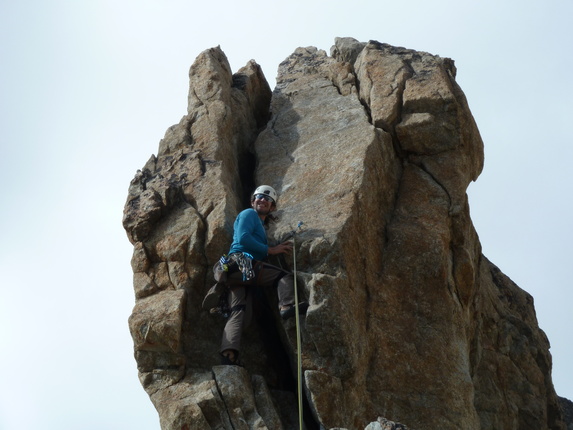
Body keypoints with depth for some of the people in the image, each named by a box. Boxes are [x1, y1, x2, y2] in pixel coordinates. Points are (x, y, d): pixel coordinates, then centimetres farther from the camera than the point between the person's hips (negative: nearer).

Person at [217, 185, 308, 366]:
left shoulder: (261, 225, 37)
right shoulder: (249, 214, 10)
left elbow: (260, 253, 28)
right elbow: (243, 238, -8)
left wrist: (278, 248, 14)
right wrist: (270, 250, -5)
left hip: (236, 274, 8)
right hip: (242, 263, -8)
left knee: (240, 313, -8)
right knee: (285, 276, -13)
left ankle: (229, 353, -23)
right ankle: (287, 306, -39)